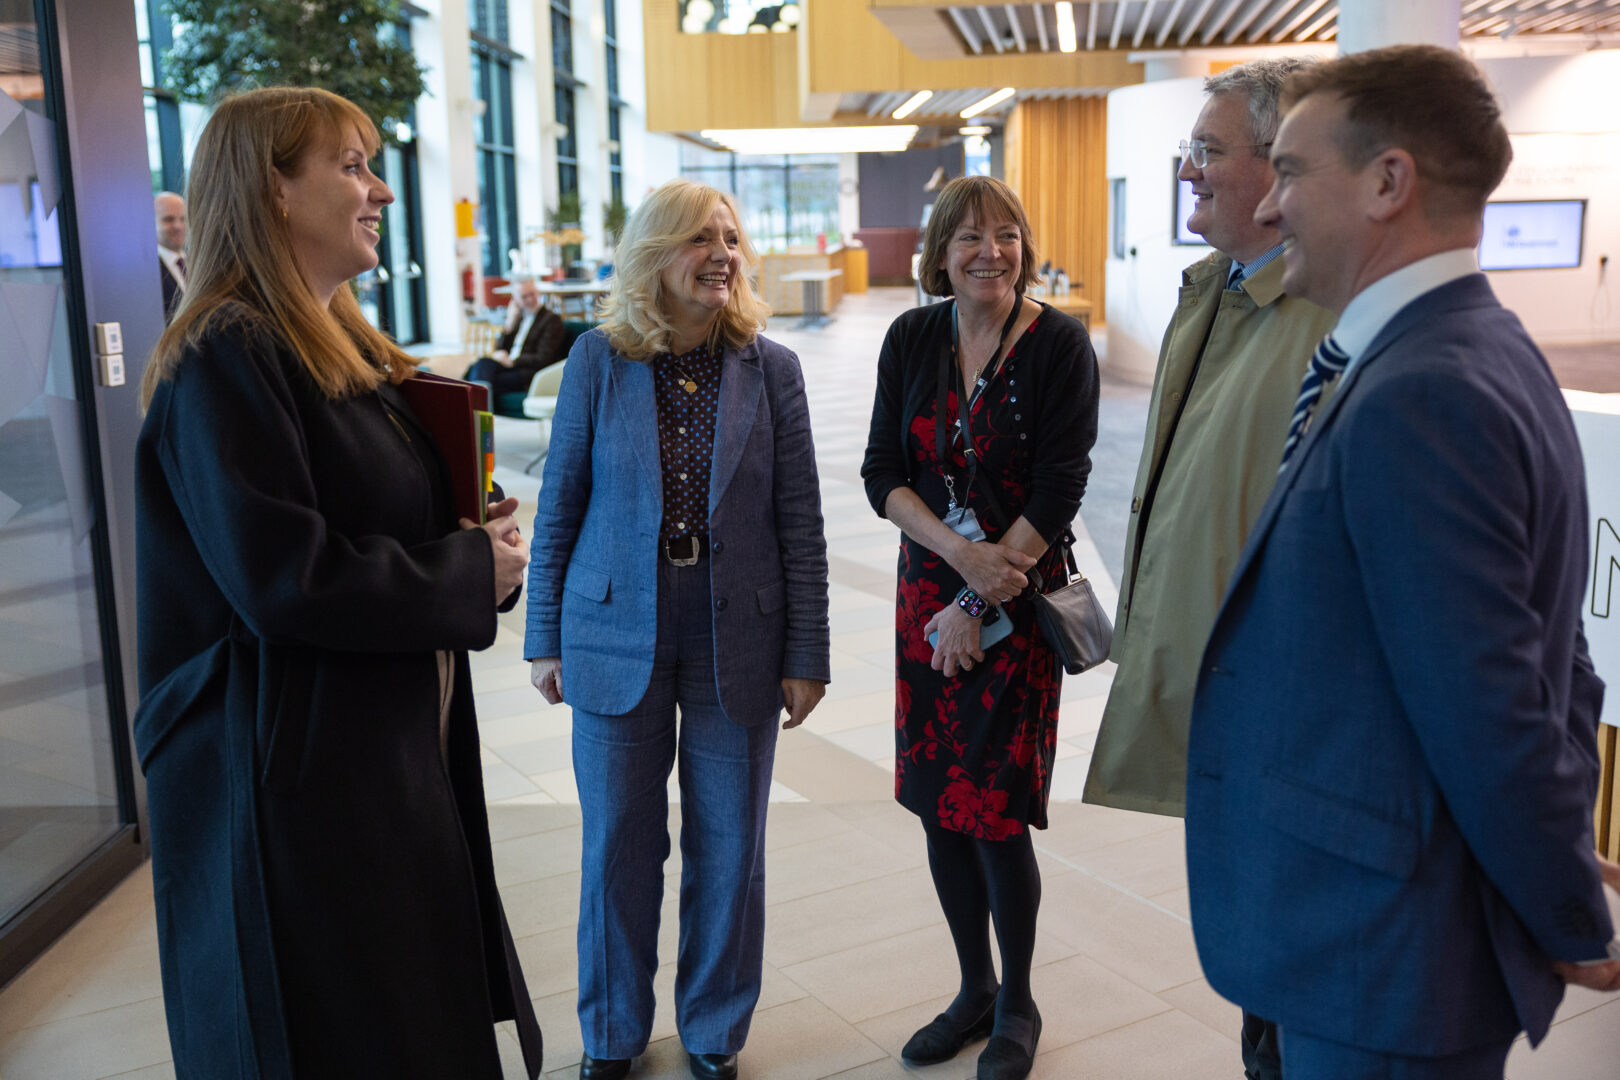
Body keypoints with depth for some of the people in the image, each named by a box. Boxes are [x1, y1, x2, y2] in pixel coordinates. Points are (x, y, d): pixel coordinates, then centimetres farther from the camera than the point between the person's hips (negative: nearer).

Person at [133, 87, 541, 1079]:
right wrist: (472, 572, -14)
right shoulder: (228, 358, -17)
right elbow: (284, 577, -25)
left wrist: (479, 536, 0)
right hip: (294, 770, -9)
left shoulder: (349, 350, 13)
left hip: (395, 744, 9)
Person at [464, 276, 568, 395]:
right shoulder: (518, 315, 21)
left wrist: (511, 361, -12)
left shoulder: (551, 320, 1)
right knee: (482, 363, -28)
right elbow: (499, 349, 19)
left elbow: (543, 360, -8)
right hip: (509, 364, 6)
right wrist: (509, 326, 3)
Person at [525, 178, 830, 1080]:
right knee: (619, 845, 11)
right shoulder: (599, 360, -2)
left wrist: (807, 656, -2)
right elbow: (560, 504, 2)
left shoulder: (771, 368, -2)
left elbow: (801, 523, -1)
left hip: (737, 644, 1)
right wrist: (546, 638, 2)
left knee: (729, 849, 11)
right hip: (617, 639, 0)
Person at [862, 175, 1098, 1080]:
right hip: (930, 586, 4)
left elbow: (1059, 493, -11)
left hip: (1019, 596, -4)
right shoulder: (913, 339, 4)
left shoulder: (1060, 345, -8)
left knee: (995, 814, -1)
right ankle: (975, 990, 30)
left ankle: (1018, 1005, 23)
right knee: (939, 805, 10)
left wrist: (979, 604, -12)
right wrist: (961, 554, -15)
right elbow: (883, 473, 1)